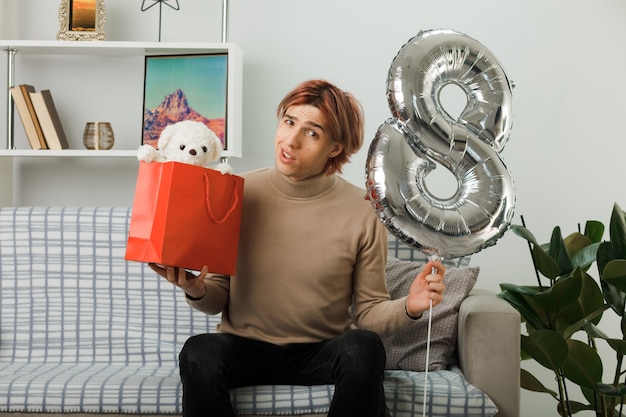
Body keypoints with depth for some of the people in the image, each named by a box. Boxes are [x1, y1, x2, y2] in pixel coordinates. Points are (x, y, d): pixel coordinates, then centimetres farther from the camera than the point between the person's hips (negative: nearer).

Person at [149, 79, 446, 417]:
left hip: (320, 353, 0)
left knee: (364, 348, -31)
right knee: (199, 352, -32)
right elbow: (218, 299, 2)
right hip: (243, 347, 0)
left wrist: (408, 307, -22)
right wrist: (197, 290, -21)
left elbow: (368, 313, -1)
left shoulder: (361, 213, -5)